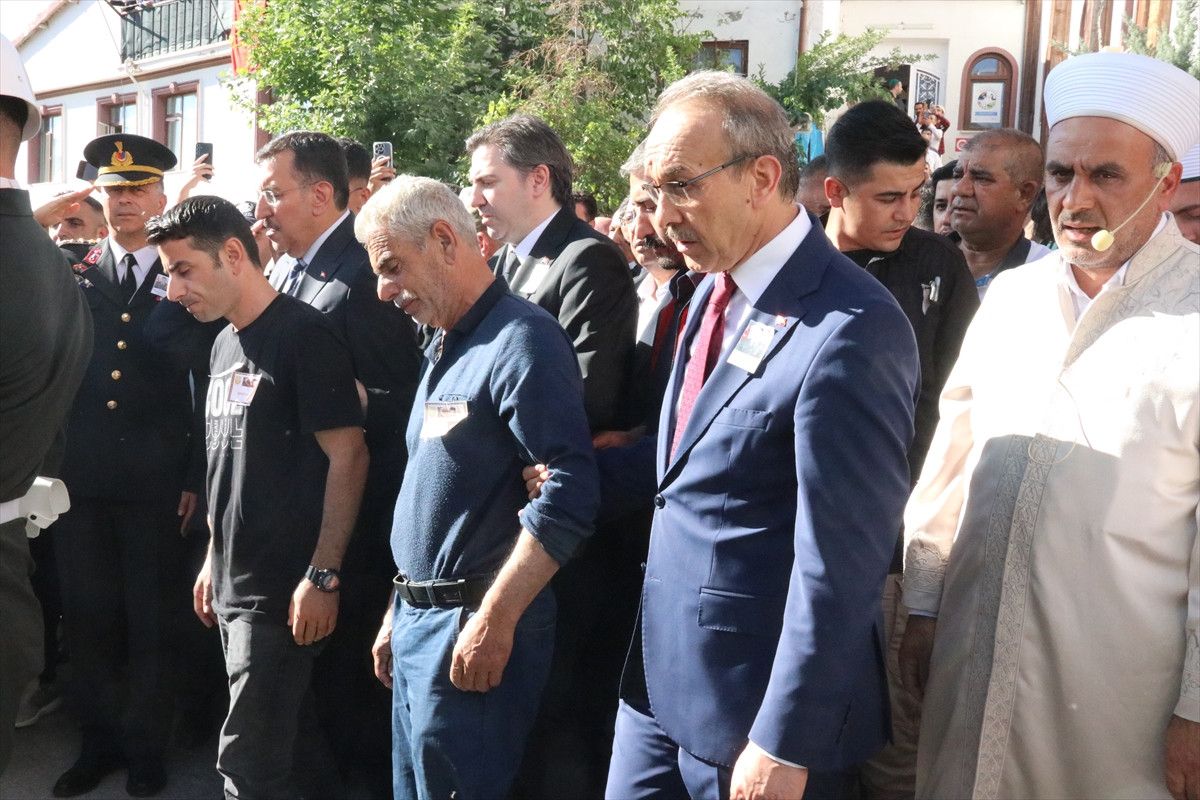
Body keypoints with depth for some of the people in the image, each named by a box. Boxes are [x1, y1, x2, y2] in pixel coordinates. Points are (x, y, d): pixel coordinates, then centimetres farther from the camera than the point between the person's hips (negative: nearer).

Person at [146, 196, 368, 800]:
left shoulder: (304, 334, -13)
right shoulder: (225, 345, 12)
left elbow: (348, 456, -16)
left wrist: (322, 576, -18)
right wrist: (213, 559, 18)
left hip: (284, 589, -8)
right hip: (231, 584, 8)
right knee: (260, 747, 16)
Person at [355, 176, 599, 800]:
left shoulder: (521, 341, -15)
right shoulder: (442, 347, 14)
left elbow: (568, 497, -24)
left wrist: (494, 622, -23)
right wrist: (400, 611, 18)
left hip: (475, 633, -9)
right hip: (416, 621, 9)